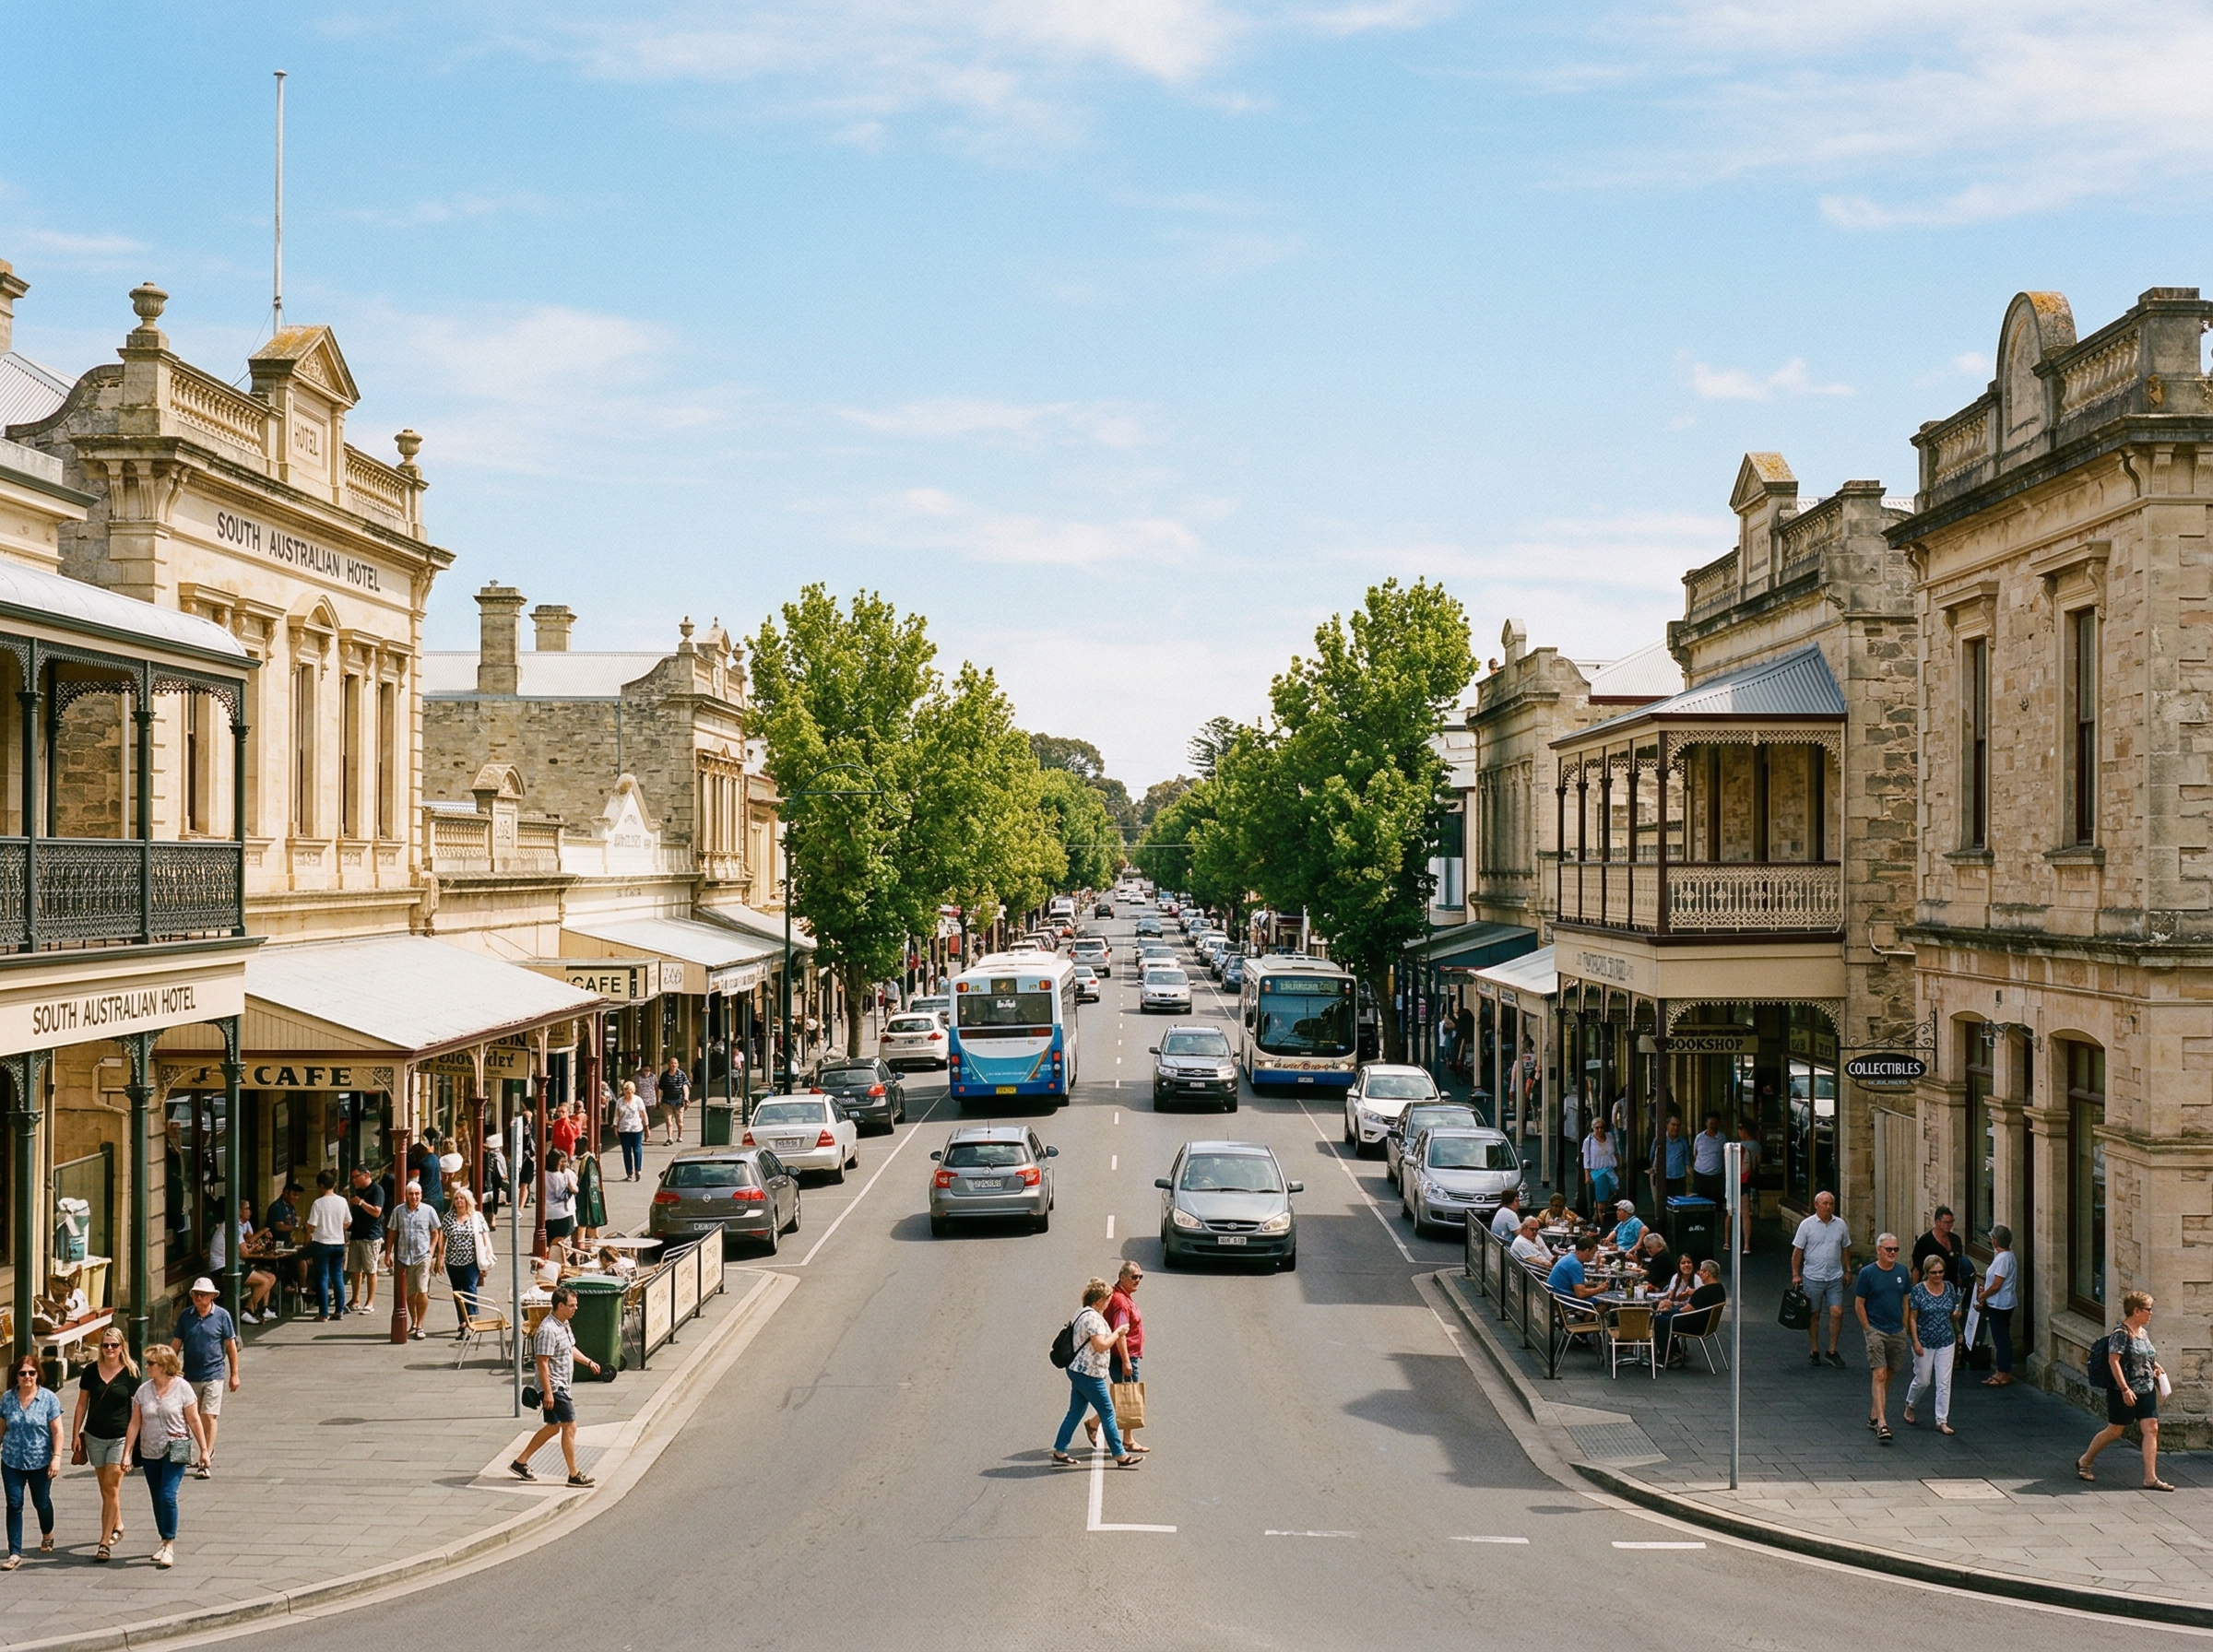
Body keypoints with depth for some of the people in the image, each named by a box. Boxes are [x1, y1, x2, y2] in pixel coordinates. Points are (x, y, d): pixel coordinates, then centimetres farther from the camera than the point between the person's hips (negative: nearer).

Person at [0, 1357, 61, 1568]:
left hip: (40, 1462, -1)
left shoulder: (48, 1398, -7)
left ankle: (47, 1535, 42)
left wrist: (56, 1457, -14)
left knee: (41, 1502, 13)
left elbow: (57, 1431, -7)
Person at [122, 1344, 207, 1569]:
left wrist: (204, 1449, -1)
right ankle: (164, 1542, 23)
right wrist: (127, 1453, 0)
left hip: (175, 1449, -4)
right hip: (150, 1452, 4)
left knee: (167, 1496, -14)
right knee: (157, 1499, 10)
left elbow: (194, 1421, -3)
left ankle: (170, 1546, -8)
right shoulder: (144, 1390, 2)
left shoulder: (182, 1388, -8)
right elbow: (134, 1424, 4)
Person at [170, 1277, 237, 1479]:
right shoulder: (185, 1316, 3)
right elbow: (176, 1344, 7)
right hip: (190, 1376, 3)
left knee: (209, 1417, -8)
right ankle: (206, 1453, 29)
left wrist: (234, 1374, 2)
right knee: (195, 1418, 12)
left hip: (214, 1374, -3)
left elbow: (231, 1345, 1)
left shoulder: (222, 1315, -3)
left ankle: (206, 1460, -7)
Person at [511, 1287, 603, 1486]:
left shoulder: (564, 1324, 9)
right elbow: (542, 1363, -24)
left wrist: (588, 1361, 22)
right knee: (570, 1427, -4)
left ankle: (520, 1463, 26)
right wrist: (548, 1392, -24)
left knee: (553, 1427, 17)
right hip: (553, 1388, -10)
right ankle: (574, 1475, 5)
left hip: (563, 1386, 10)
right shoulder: (548, 1330, -23)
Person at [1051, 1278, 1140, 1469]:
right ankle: (1120, 1456, 3)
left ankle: (1059, 1451, 15)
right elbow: (1101, 1345, -26)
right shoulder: (1093, 1318, -19)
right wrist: (1118, 1333, -14)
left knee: (1075, 1412, 14)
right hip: (1089, 1374, -10)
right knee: (1107, 1413, -2)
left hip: (1078, 1370, 10)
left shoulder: (1081, 1312, 12)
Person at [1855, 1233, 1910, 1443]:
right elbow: (1859, 1304, -3)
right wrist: (1868, 1329, -6)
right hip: (1876, 1330, -5)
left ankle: (1874, 1416, 24)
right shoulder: (1868, 1273, -8)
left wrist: (1905, 1328, 10)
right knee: (1879, 1376, -13)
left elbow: (1906, 1301, 14)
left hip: (1898, 1332, 5)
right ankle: (1882, 1423, -18)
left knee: (1888, 1377, 11)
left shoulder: (1902, 1272, 5)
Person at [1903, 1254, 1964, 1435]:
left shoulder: (1949, 1288, 1)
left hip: (1946, 1342, 3)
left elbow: (1954, 1314, 13)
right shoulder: (1918, 1291, -11)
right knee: (1922, 1380, 8)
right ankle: (1909, 1405, 36)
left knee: (1944, 1383, 1)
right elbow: (1912, 1318, -8)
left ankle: (1942, 1421, 8)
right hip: (1924, 1343, -3)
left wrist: (1956, 1314, -10)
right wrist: (1915, 1342, -14)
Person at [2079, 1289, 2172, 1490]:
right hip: (2124, 1392, -8)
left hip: (2146, 1390, 8)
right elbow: (2113, 1361, -21)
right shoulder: (2121, 1333, -15)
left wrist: (2155, 1366, 7)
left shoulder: (2143, 1332, 11)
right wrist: (2125, 1389, -26)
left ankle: (2151, 1478, -2)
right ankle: (2084, 1462, 23)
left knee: (2152, 1429, -2)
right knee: (2115, 1431, 3)